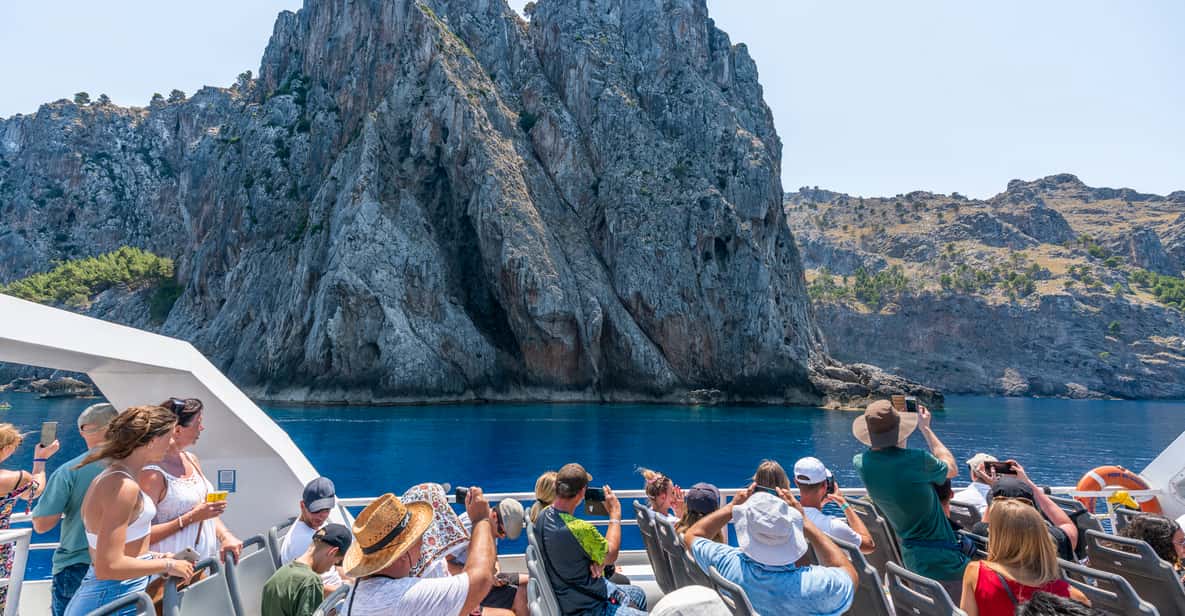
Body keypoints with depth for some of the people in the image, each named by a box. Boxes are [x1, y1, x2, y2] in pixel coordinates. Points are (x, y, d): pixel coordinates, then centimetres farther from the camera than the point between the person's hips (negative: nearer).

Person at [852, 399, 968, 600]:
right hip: (943, 560, -6)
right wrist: (925, 428, 6)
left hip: (911, 558, 6)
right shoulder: (917, 460, -25)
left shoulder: (861, 463, -9)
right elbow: (952, 469, 0)